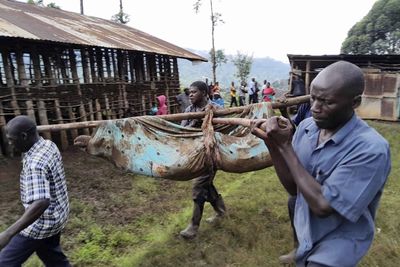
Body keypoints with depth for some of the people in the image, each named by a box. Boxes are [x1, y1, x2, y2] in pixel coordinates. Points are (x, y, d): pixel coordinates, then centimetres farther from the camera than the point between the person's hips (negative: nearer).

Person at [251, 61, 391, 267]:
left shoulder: (371, 149, -27)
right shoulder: (306, 127, -10)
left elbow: (322, 206, -29)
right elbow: (293, 187, -5)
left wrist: (285, 146, -28)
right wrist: (272, 144, -20)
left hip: (337, 245, -6)